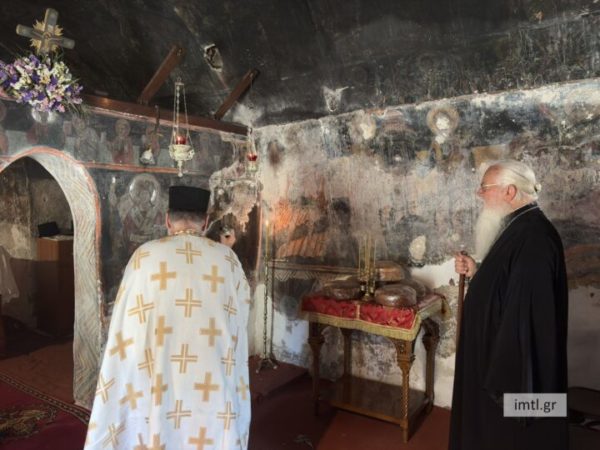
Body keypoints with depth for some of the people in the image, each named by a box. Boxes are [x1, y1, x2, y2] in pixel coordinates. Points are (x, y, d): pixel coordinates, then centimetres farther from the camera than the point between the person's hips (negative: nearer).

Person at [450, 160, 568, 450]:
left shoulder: (534, 238, -25)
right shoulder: (520, 228, 8)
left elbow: (527, 312, -28)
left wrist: (506, 377, -24)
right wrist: (475, 273, 1)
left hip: (517, 365, -10)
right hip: (501, 354, 10)